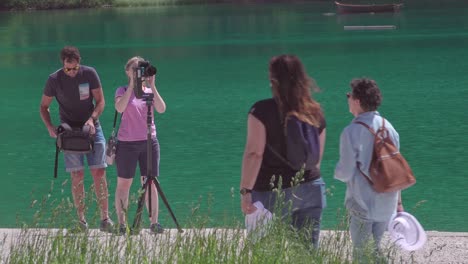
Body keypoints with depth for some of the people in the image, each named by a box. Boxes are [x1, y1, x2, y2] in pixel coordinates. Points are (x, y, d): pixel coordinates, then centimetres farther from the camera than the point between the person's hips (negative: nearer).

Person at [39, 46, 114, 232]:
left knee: (99, 173, -7)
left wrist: (91, 119, -18)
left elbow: (100, 101, -1)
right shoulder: (54, 80, -6)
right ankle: (81, 220, 0)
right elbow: (43, 107, 4)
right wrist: (50, 127, -13)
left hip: (91, 128, 0)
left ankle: (105, 218, -6)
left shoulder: (89, 74, -5)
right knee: (77, 176, -5)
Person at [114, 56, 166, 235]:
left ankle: (154, 222, 3)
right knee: (124, 184, 1)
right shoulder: (122, 91, 2)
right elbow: (119, 108, -19)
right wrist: (132, 85, -18)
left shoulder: (150, 92, 9)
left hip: (149, 141, 2)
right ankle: (122, 224, 5)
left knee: (150, 183, 1)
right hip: (127, 143, -2)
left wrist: (152, 86, -12)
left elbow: (161, 109, -8)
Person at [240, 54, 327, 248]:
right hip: (312, 191, 5)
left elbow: (254, 154, -16)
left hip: (273, 194, -5)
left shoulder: (262, 111, -11)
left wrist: (245, 191, -15)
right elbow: (318, 156, 13)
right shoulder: (315, 112, 5)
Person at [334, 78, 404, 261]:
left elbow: (346, 173, -18)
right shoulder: (389, 127, 1)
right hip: (387, 205, 6)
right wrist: (398, 201, 17)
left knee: (361, 254, 5)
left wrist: (337, 172, 6)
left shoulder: (352, 132, -18)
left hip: (362, 205, -6)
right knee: (375, 251, 17)